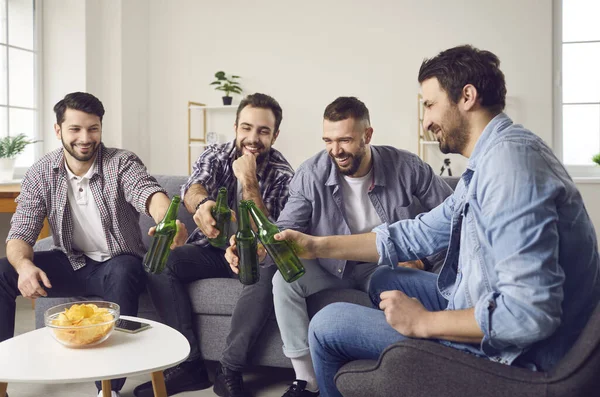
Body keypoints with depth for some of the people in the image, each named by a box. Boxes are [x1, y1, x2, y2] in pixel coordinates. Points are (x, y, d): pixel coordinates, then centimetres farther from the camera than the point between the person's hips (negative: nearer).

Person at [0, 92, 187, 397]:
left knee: (123, 274, -37)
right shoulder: (40, 175, -4)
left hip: (115, 263, -3)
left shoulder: (122, 163, -14)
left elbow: (148, 192, -35)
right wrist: (25, 265, -34)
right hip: (69, 263, 3)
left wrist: (167, 219, -60)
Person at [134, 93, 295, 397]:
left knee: (268, 272, -37)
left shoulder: (283, 174, -9)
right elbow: (191, 189, -25)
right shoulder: (217, 155, -2)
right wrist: (202, 203, -51)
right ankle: (190, 363, -18)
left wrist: (248, 182, -28)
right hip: (210, 249, 3)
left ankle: (229, 371, -24)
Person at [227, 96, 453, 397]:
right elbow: (287, 229, -12)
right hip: (333, 268, 2)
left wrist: (424, 260, -19)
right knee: (285, 279, -24)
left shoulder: (406, 167, -13)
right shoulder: (311, 174, -12)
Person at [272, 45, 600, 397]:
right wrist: (319, 246, 8)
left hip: (504, 351, -10)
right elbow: (420, 234, 11)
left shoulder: (510, 159, -26)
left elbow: (530, 312, -32)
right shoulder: (490, 160, 8)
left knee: (327, 324, -1)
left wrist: (423, 322, -18)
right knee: (385, 280, 25)